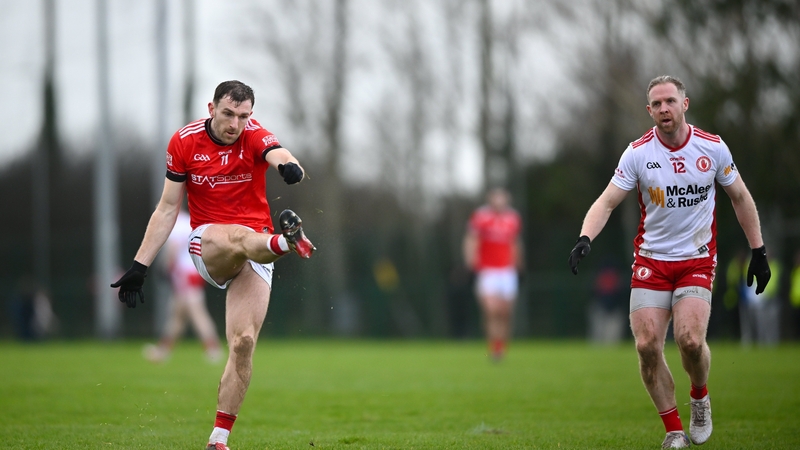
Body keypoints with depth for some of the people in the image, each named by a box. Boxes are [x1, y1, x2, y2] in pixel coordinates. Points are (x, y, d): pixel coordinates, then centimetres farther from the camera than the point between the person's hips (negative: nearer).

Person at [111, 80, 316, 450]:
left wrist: (289, 165, -57)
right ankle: (285, 241, -73)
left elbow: (279, 155, -31)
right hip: (207, 245, 0)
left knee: (243, 342, -12)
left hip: (255, 247, 0)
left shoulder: (254, 135, -6)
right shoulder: (184, 142, -3)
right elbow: (167, 209, 3)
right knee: (239, 237, -38)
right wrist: (139, 266, 0)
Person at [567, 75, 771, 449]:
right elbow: (607, 201, -7)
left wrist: (758, 251, 8)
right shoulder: (638, 152, -6)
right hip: (650, 260, 1)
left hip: (697, 260, -1)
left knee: (690, 340, -20)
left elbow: (740, 198, 9)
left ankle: (700, 396, 13)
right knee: (647, 346, -11)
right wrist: (585, 238, -26)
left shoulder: (712, 148, -3)